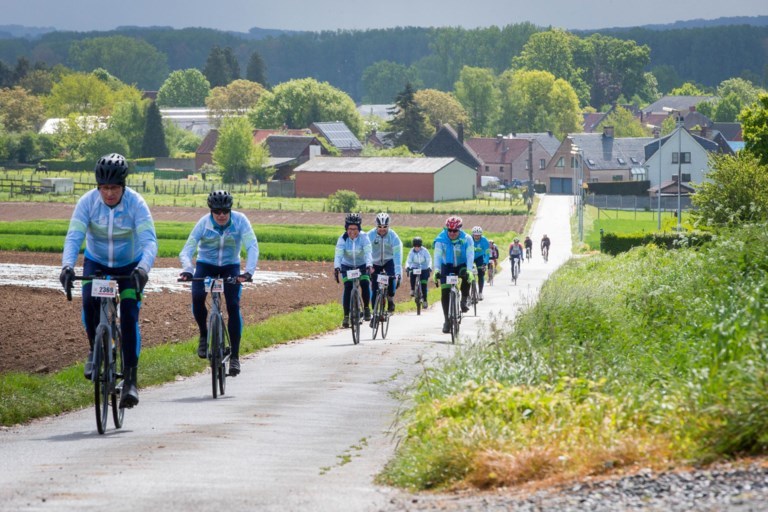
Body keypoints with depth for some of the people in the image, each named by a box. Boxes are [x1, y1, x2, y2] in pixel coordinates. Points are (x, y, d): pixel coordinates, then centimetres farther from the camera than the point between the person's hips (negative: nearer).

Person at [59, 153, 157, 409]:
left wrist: (143, 268, -51)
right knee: (89, 301, -26)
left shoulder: (136, 203, -25)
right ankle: (95, 350, 1)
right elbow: (74, 237, -28)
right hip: (96, 262, 1)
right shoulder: (88, 202, -21)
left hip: (130, 265, -1)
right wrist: (67, 265, -46)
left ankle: (130, 380, -11)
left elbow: (149, 241, -32)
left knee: (129, 316, -15)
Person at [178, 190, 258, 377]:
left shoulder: (240, 221, -22)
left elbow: (252, 247, -29)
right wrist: (187, 270, -47)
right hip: (206, 264, 0)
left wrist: (248, 271, -46)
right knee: (197, 297, -26)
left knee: (233, 306, -15)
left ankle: (234, 356, -7)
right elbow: (186, 251, -25)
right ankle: (204, 335, 0)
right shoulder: (204, 223, -22)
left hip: (230, 266, 0)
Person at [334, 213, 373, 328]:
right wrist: (336, 268, -48)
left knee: (365, 284, -22)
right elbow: (338, 255, -30)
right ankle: (346, 316, -13)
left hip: (362, 265, 0)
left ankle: (366, 308, 2)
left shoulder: (364, 238, -21)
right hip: (347, 266, 0)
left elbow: (368, 253, -33)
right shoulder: (342, 239, -20)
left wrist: (369, 266, -51)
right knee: (348, 287, -17)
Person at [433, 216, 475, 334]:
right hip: (447, 266, 1)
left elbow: (470, 256, -30)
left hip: (462, 265, -1)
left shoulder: (466, 239, -20)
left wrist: (469, 271, -46)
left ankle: (464, 300, -13)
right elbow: (437, 255, -29)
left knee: (467, 275, -35)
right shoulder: (441, 239, -20)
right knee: (445, 293, -10)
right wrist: (436, 270, -46)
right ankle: (447, 320, 0)